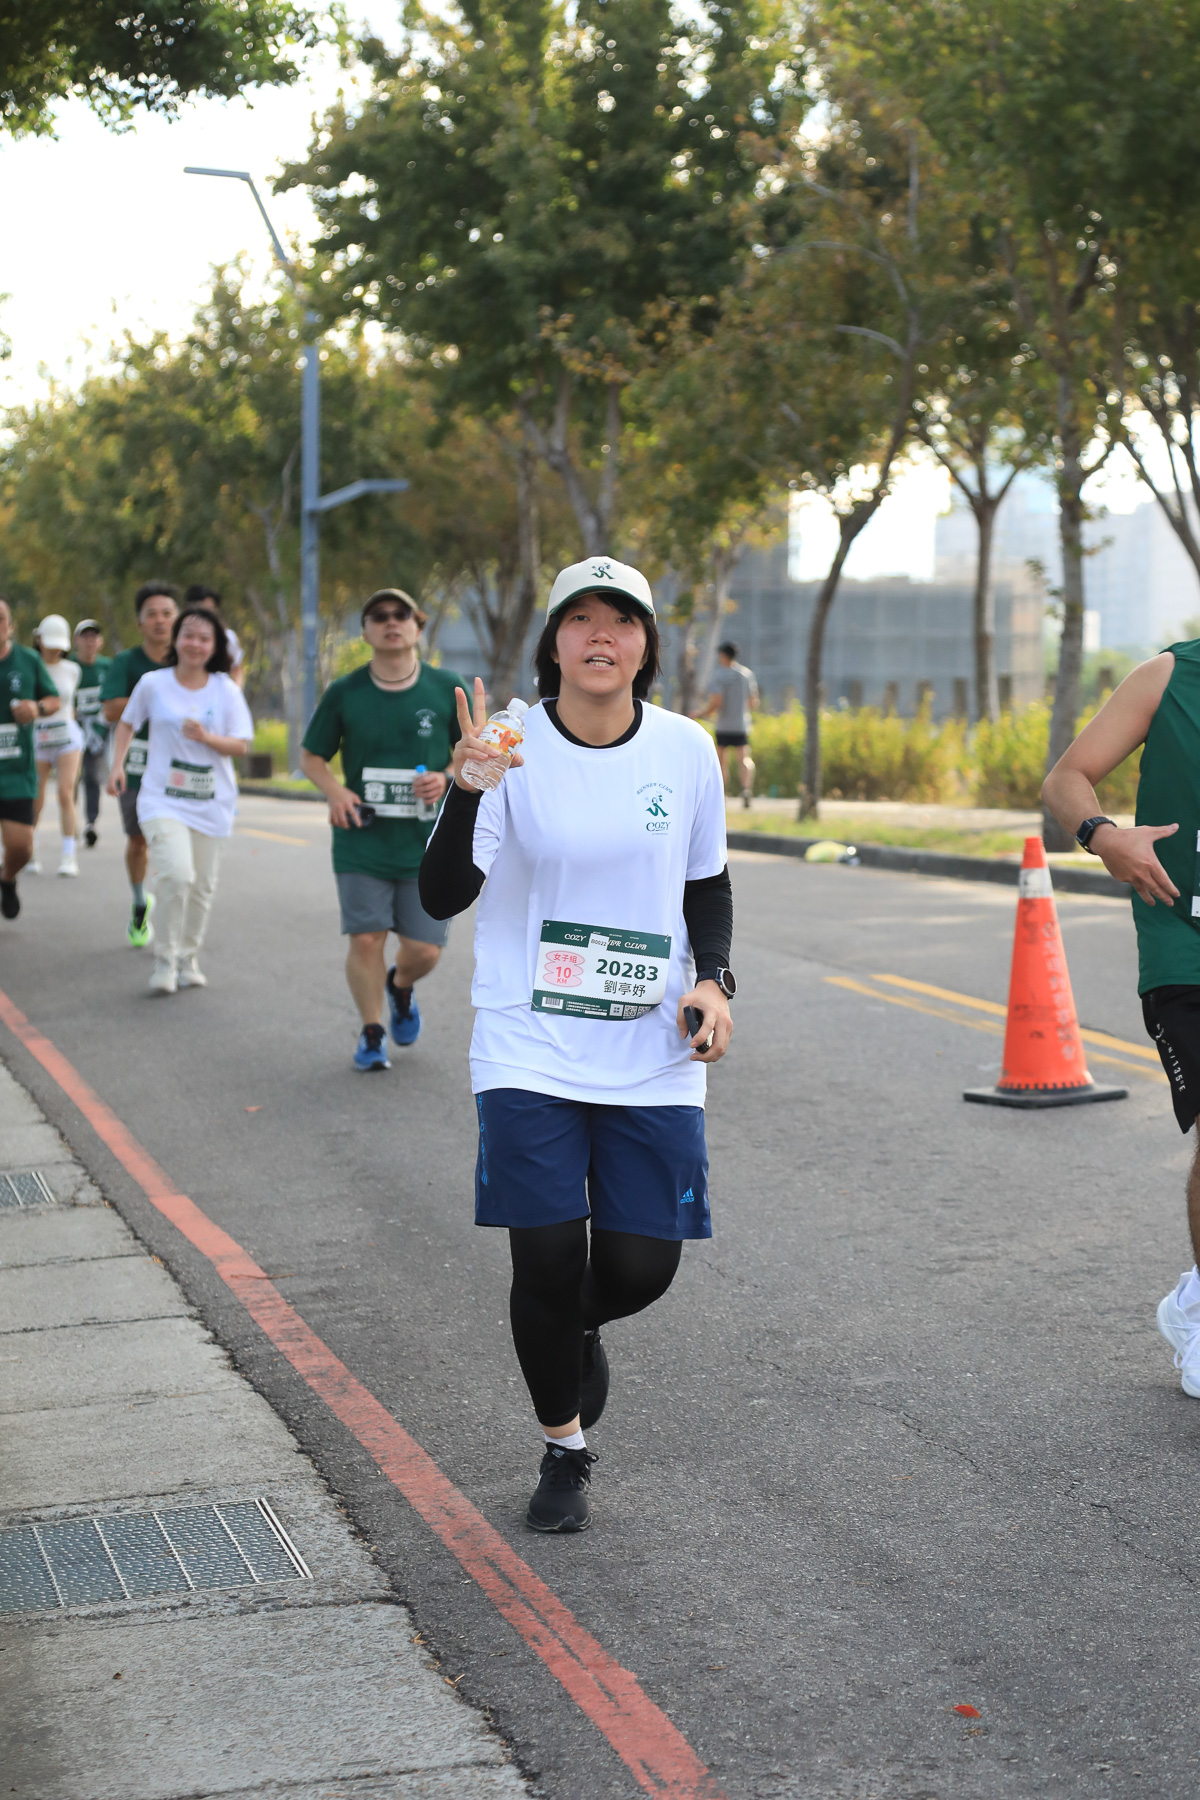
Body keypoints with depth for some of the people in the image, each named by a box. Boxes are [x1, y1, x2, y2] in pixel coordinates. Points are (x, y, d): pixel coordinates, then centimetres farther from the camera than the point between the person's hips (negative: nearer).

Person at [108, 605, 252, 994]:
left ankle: (187, 958, 28)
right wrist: (117, 766, 4)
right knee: (177, 874, -22)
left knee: (203, 886, 8)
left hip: (211, 802, 3)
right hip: (163, 798, -2)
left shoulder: (226, 690, 0)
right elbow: (127, 723, 15)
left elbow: (242, 745, -1)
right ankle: (164, 959, -6)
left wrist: (206, 737, -18)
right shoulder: (153, 684, -1)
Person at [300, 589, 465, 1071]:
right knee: (366, 937, -7)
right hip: (362, 839, 0)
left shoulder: (447, 688, 1)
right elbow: (312, 756, 10)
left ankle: (400, 986, 35)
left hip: (427, 844, 0)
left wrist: (447, 779, -12)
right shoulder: (344, 692, 1)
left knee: (424, 949, -2)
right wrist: (334, 791, -9)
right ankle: (372, 1033, 15)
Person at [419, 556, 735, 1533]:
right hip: (530, 1051, -2)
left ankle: (575, 1327, 38)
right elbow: (444, 895, -15)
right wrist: (466, 789, -31)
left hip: (654, 1059, 2)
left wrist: (713, 978, -2)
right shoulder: (513, 746, -8)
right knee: (547, 1261, -4)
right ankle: (564, 1450, 21)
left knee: (643, 1265, 0)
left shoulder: (686, 749, 1)